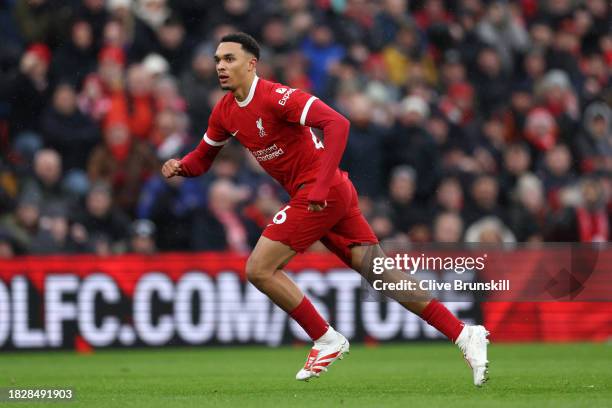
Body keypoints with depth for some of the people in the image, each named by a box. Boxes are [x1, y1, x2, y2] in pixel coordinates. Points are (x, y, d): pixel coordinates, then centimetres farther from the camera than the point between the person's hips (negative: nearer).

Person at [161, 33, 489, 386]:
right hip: (332, 197, 8)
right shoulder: (225, 112, 11)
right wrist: (179, 167, 0)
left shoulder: (274, 96, -16)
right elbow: (202, 158, 24)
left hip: (321, 194, -8)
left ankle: (327, 340, 1)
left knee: (259, 268, -9)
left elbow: (337, 124, -25)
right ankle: (464, 334, 1)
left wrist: (322, 185, -29)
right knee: (382, 274, 3)